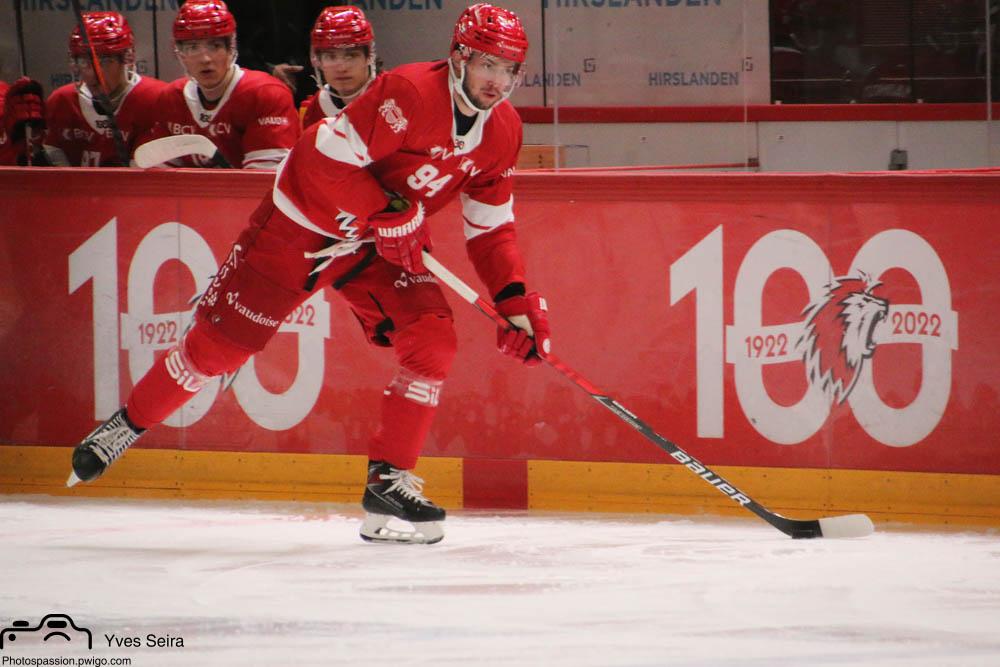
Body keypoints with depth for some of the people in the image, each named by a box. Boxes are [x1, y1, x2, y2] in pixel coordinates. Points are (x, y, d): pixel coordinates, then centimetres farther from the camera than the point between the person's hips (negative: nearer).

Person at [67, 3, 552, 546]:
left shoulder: (503, 131, -5)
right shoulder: (410, 93, -29)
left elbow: (491, 229, 3)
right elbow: (331, 158, -29)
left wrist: (517, 303, -7)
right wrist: (390, 215, -28)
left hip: (379, 245, 6)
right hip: (304, 221, -6)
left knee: (432, 338, -14)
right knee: (221, 339, -1)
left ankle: (389, 480, -6)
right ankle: (127, 424, 20)